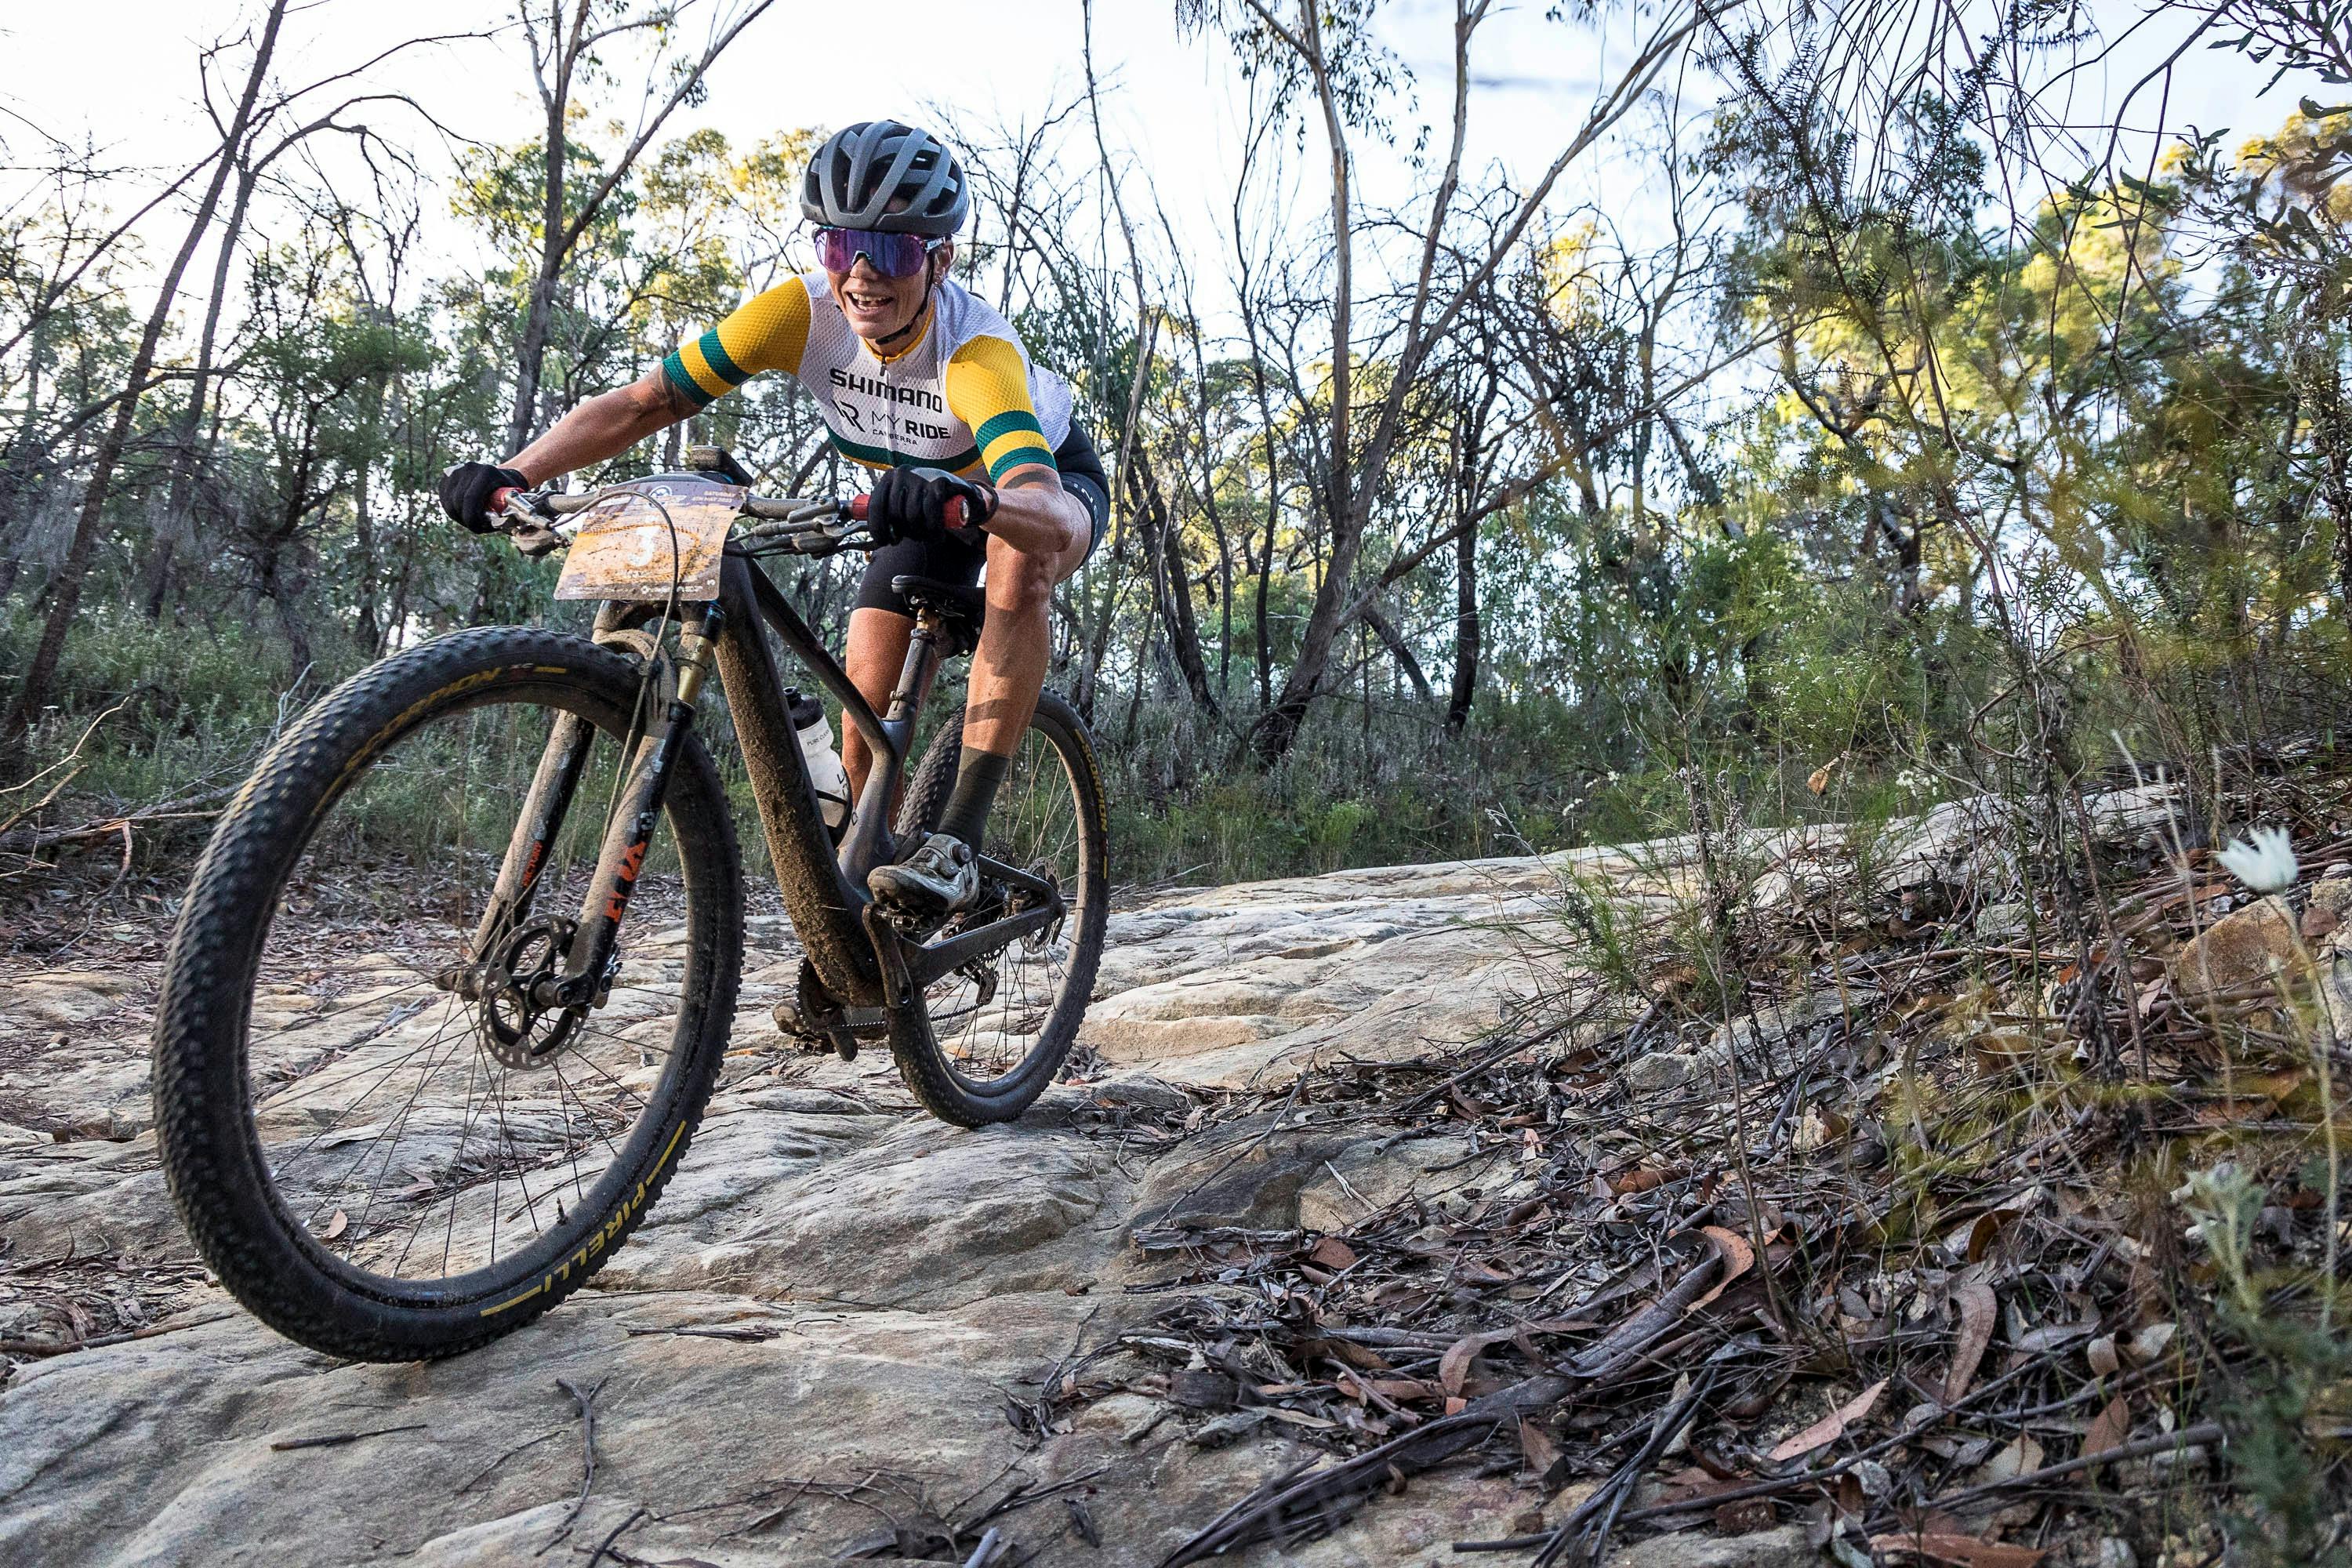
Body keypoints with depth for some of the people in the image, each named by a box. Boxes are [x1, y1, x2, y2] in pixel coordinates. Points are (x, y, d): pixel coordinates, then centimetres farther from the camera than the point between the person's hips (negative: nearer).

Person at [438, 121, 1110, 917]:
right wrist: (513, 473, -42)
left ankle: (957, 844, -36)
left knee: (1020, 559, -39)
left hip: (1049, 475, -4)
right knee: (870, 690, -11)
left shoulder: (976, 352, -40)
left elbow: (1049, 513, -57)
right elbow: (645, 401, -28)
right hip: (930, 489, 5)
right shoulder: (803, 311, -27)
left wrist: (974, 499, -78)